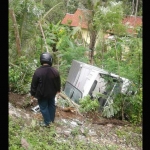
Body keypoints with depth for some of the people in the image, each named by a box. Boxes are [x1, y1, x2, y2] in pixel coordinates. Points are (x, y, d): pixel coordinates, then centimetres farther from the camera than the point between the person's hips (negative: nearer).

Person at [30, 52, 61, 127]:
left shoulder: (38, 71, -24)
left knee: (43, 107, 12)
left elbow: (34, 84, -15)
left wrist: (33, 93, -1)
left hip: (41, 94, -4)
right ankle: (52, 119, 38)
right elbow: (58, 82, 2)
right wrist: (58, 90, 20)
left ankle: (47, 122, 23)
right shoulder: (55, 71, -13)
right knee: (51, 105, 22)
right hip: (52, 93, 4)